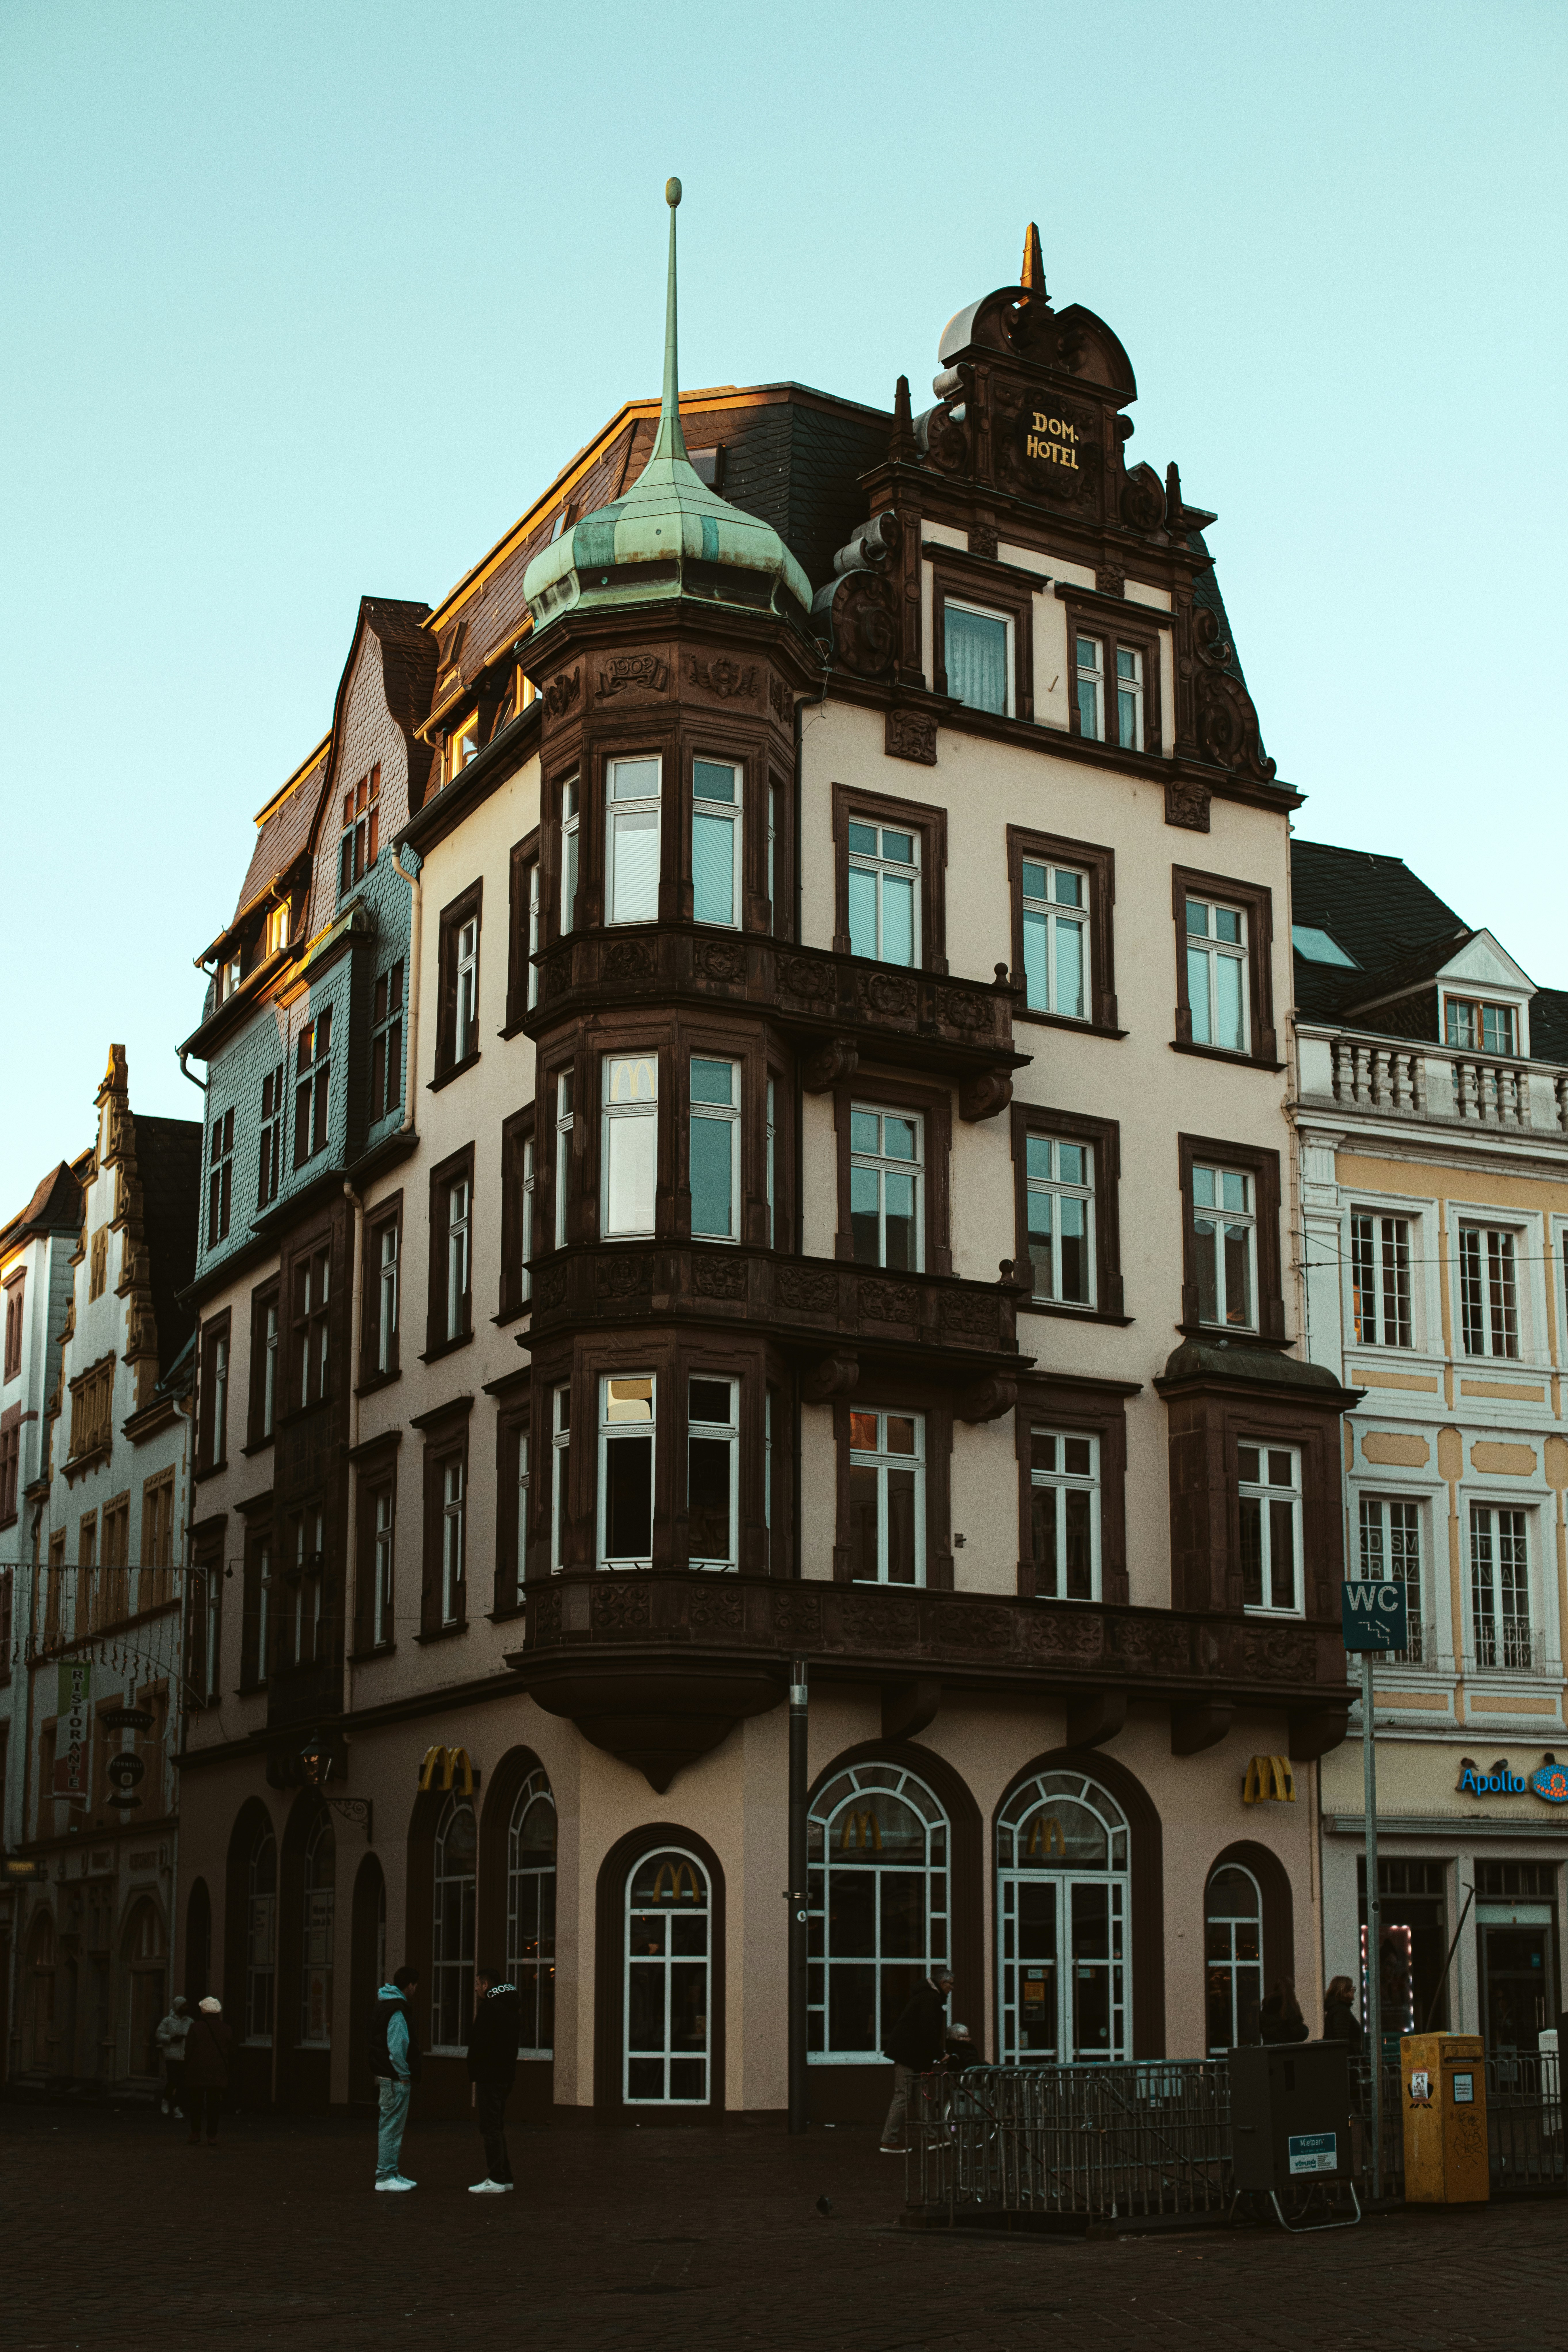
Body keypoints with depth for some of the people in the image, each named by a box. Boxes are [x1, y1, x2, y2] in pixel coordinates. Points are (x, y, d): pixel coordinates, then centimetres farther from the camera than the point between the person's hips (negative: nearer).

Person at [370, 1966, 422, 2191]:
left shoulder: (384, 2003, 14)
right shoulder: (397, 2011, -18)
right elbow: (397, 2047, -23)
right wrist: (404, 2075, -15)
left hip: (388, 2075, 11)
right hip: (396, 2079, -11)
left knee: (391, 2125, 16)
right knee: (392, 2127, -6)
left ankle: (393, 2173, 23)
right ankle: (385, 2177, -2)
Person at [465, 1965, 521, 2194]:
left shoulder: (490, 2008, -16)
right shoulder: (511, 2007, 14)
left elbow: (479, 2042, -20)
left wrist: (474, 2070, -5)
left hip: (490, 2075, -9)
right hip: (507, 2074, 9)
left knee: (490, 2128, -6)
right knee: (498, 2127, 16)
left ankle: (496, 2181, -7)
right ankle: (505, 2177, 19)